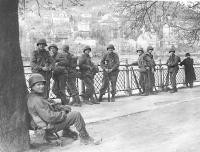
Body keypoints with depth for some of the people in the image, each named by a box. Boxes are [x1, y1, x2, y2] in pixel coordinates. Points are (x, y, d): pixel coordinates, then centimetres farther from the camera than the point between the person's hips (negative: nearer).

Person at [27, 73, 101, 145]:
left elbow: (50, 106, 17)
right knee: (76, 115, -13)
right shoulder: (36, 100, -27)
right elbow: (49, 117, -30)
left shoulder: (32, 96, 7)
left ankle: (66, 131, 28)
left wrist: (63, 107, 6)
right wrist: (63, 114, -14)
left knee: (67, 108, 25)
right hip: (50, 126, -11)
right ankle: (85, 138, -1)